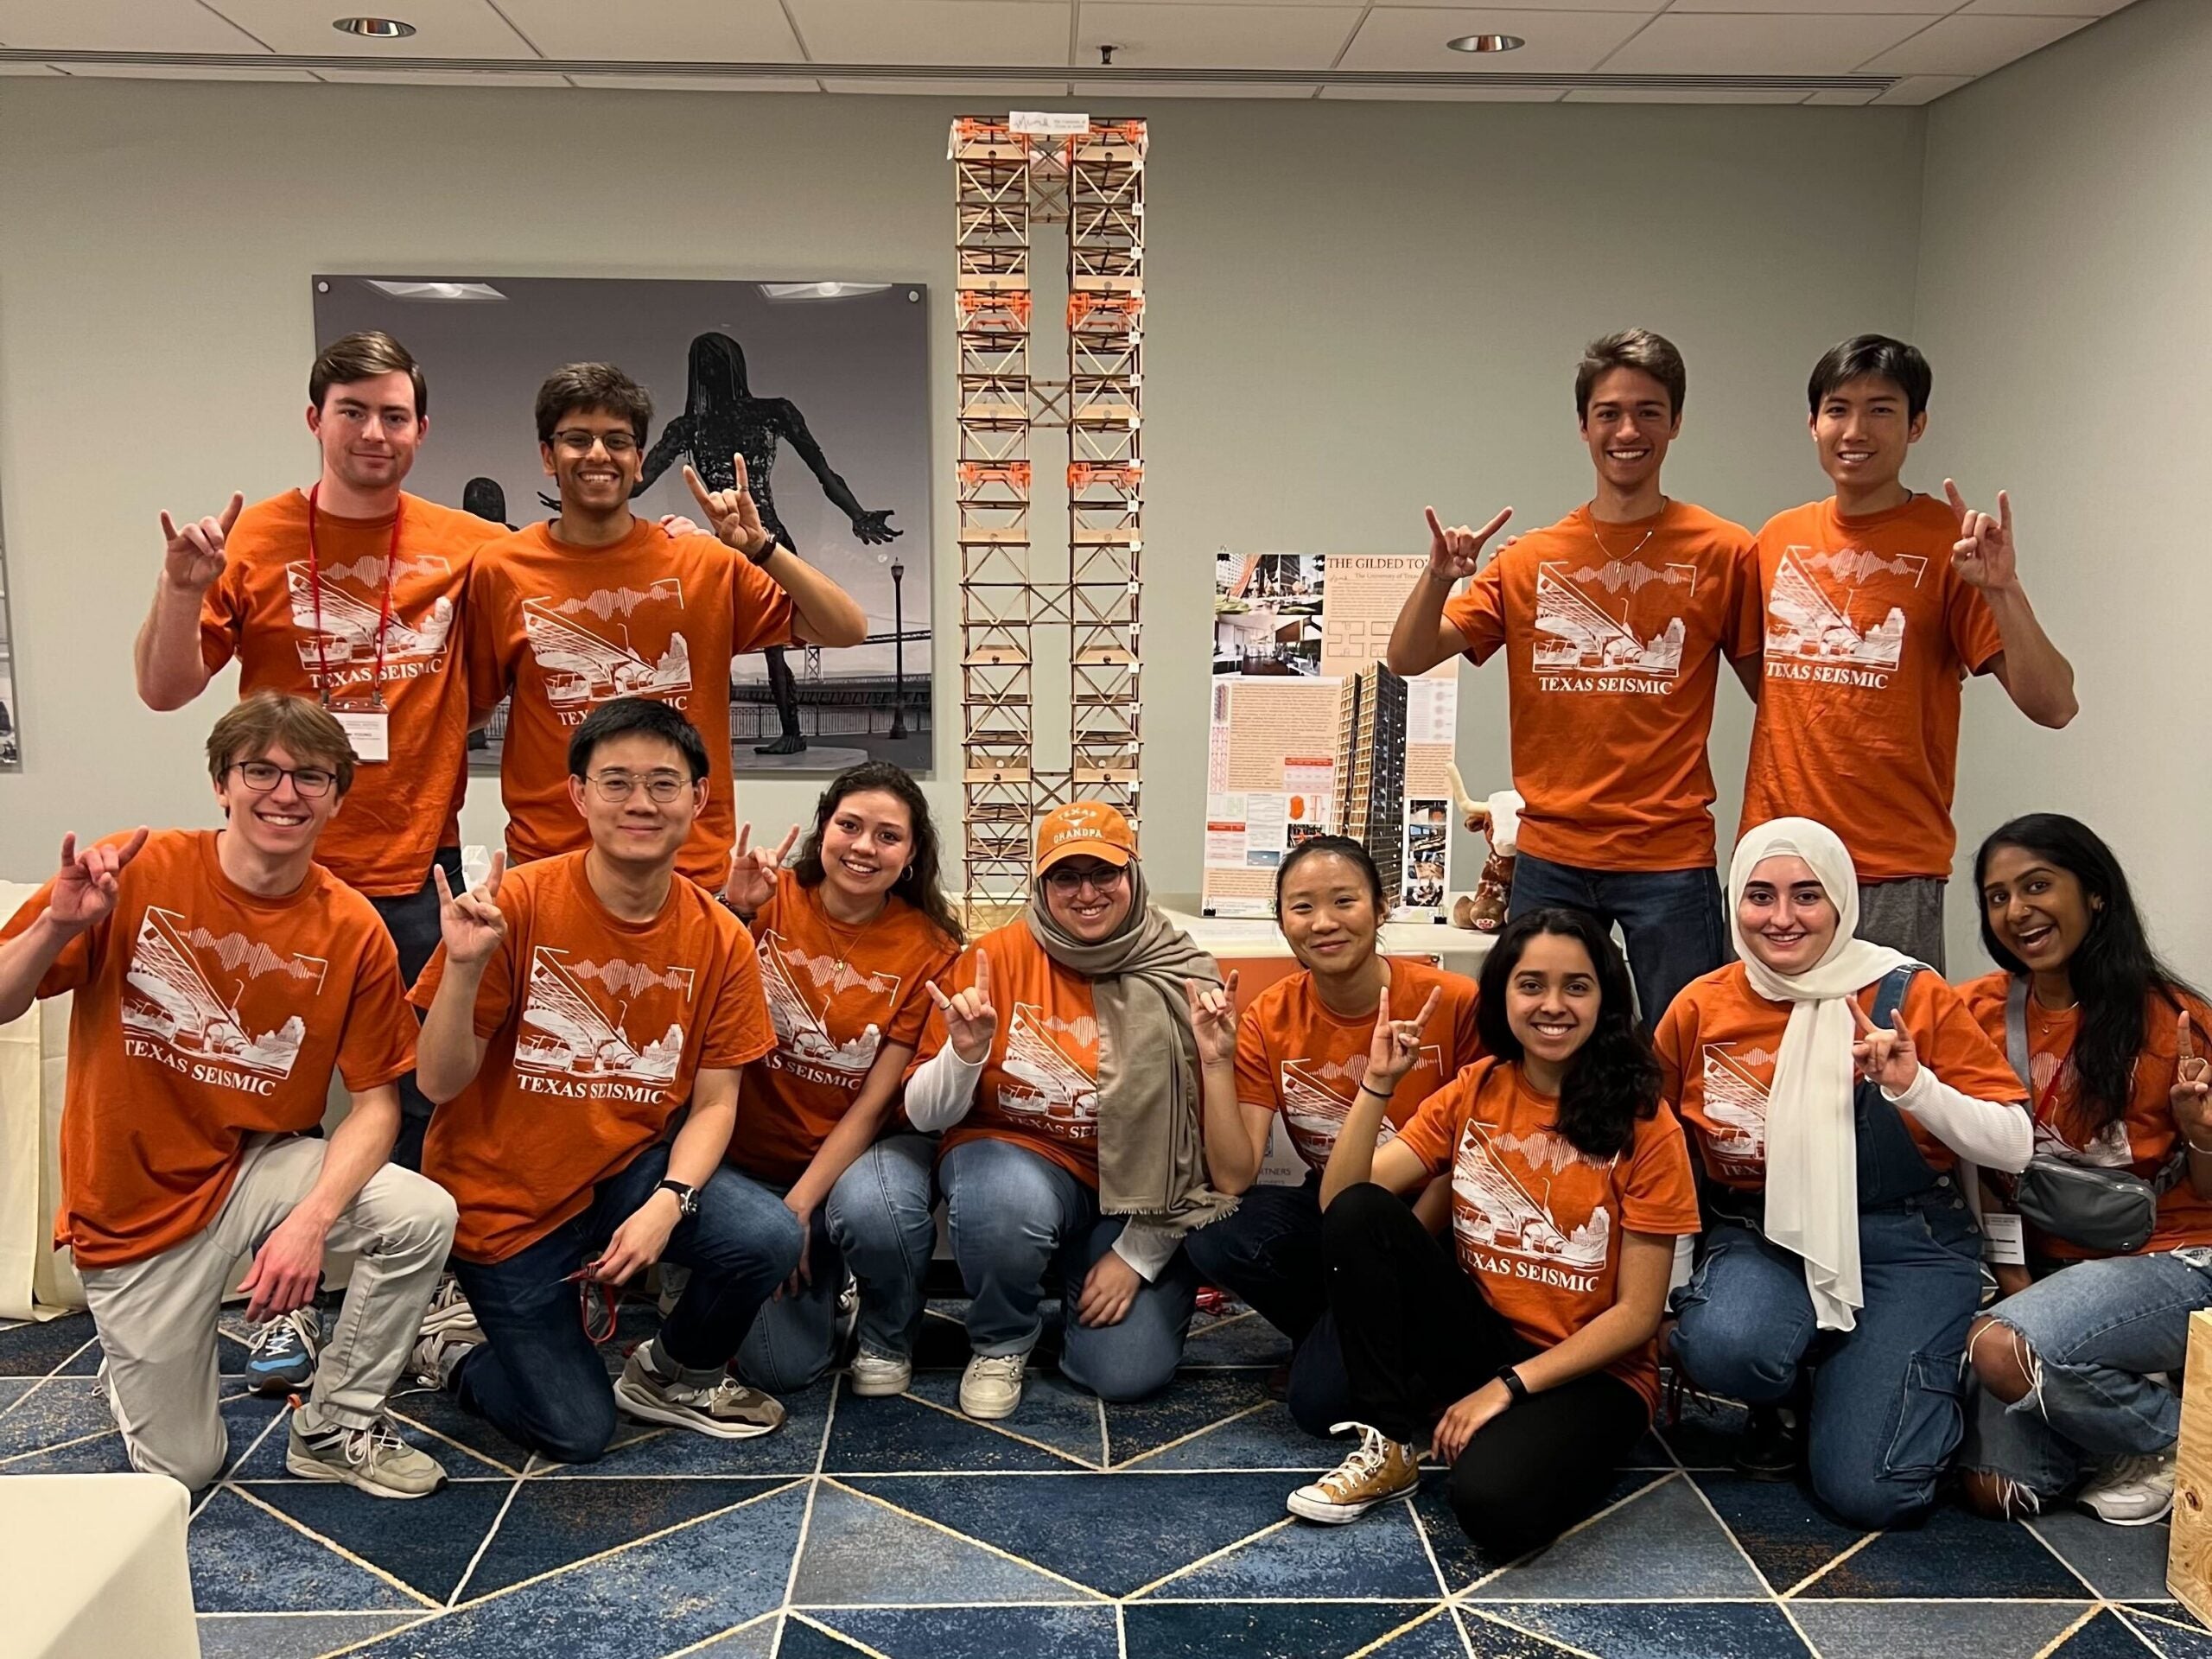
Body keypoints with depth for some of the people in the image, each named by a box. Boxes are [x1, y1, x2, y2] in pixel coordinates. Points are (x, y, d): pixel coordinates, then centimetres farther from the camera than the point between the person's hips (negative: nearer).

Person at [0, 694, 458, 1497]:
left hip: (258, 1165, 2)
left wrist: (312, 1219, -23)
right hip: (136, 1203, -1)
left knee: (422, 1217, -27)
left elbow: (375, 1100, -8)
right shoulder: (133, 873, -15)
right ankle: (136, 1365, 37)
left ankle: (333, 1426, -2)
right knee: (183, 1468, 2)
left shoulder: (353, 930, -11)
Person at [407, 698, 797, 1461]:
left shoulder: (720, 940, -8)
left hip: (630, 1168, 3)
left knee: (768, 1238, -24)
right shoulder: (518, 904, -18)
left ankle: (675, 1376, 8)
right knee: (577, 1432, -3)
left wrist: (669, 1203, -23)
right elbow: (441, 1084, -16)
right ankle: (453, 1351, 30)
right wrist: (465, 967, -32)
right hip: (505, 1198, -3)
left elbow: (714, 1102, -5)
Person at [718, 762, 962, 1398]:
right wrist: (732, 912, -30)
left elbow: (875, 1104, -11)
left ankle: (888, 1339, -3)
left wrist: (800, 1204, -18)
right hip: (759, 1155, 1)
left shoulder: (928, 950, -12)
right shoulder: (769, 900, -9)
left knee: (871, 1208, -37)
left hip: (868, 1146, -1)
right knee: (779, 1365, -13)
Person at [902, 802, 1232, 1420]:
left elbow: (1202, 1137, -5)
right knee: (1006, 1200, -35)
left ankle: (1082, 1286, 20)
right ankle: (1000, 1343, -2)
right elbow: (924, 1115, -8)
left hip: (1135, 1195, 1)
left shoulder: (1182, 980, -9)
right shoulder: (997, 957, -10)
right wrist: (965, 1052, -29)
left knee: (1130, 1372, -16)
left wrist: (1137, 1255, -7)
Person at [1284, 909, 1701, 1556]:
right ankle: (1389, 1446, -8)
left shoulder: (1643, 1125, -11)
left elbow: (1637, 1314, -11)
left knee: (1493, 1504, -35)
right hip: (1480, 1334, 5)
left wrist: (1508, 1387, -18)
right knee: (1358, 1213, -19)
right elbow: (1338, 1198, -7)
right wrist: (1378, 1084, -17)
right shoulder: (1473, 1092, 1)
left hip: (1591, 1370, -5)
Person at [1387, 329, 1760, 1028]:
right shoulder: (1530, 559, 6)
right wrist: (1440, 575, -16)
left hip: (1671, 858, -2)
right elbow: (1408, 658, 3)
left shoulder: (1723, 552, 1)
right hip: (1550, 858, 2)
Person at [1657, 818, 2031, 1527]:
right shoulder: (1701, 1009, -1)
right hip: (1759, 1236, 2)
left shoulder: (1913, 997, -6)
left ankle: (1929, 1378, 20)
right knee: (1720, 1346, -33)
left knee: (1865, 1490, -15)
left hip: (1905, 1244, -1)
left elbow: (2012, 1147, -8)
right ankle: (1783, 1395, 6)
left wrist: (1915, 1087, -24)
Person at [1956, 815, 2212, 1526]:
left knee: (2001, 1347, -32)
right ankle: (2127, 1395, 17)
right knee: (1996, 1488, -10)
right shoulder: (1984, 1012, 0)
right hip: (2045, 1265, 4)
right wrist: (2012, 1276, -6)